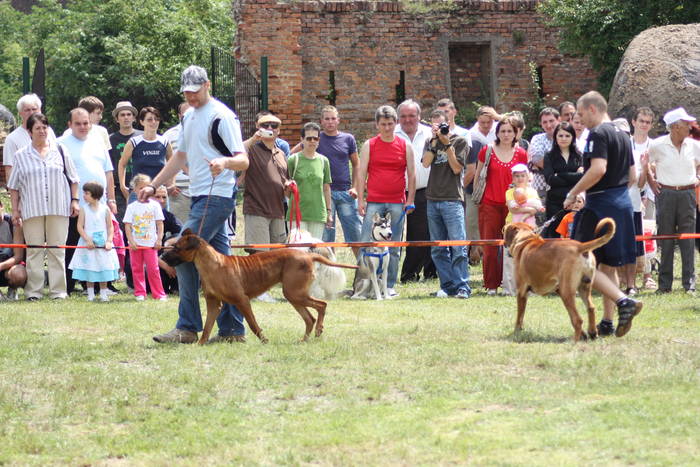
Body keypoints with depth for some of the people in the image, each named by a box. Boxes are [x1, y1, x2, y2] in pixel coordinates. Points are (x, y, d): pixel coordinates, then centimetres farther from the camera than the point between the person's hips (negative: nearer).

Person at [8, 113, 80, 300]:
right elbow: (14, 186, 10)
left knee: (57, 250, 0)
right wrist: (15, 210, 5)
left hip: (58, 208, 0)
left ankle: (58, 290, 4)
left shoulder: (60, 150, 9)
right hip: (32, 210, 0)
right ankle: (33, 290, 1)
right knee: (34, 250, -2)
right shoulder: (21, 156, 8)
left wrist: (74, 200, 6)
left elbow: (73, 178, 13)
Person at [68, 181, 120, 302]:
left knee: (104, 270, 2)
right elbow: (80, 226, -3)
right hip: (88, 244, 0)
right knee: (89, 270, 1)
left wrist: (109, 241, -9)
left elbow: (110, 227, 3)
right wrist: (88, 240, -14)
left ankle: (103, 294, 10)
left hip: (103, 244, 0)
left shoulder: (105, 209, 1)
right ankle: (90, 294, 8)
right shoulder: (84, 209, 0)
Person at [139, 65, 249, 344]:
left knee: (184, 256, -15)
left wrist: (225, 162, -37)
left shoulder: (222, 116, -10)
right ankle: (232, 329, 11)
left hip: (216, 197, -9)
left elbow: (243, 160, -15)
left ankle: (188, 328, -13)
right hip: (199, 196, 9)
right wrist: (154, 185, 22)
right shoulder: (189, 118, 17)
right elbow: (181, 157, 27)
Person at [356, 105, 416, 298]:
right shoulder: (369, 146, 6)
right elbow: (361, 173, 5)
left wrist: (410, 200, 1)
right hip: (374, 202, -1)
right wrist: (360, 200, -3)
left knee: (394, 248, 4)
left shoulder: (405, 146, 7)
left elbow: (411, 174, 9)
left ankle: (390, 285, 10)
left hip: (397, 204, 1)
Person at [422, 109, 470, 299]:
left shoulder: (459, 141, 4)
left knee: (458, 247, -11)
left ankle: (462, 287, -11)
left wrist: (447, 144, -9)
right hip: (433, 199, 5)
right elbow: (426, 162, -2)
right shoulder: (430, 143, 15)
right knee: (438, 249, 5)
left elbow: (456, 168, -5)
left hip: (452, 199, -5)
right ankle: (447, 285, 10)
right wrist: (435, 140, -7)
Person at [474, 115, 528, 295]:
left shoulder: (521, 154, 6)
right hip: (490, 204, -1)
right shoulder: (487, 151, 2)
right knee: (490, 247, -1)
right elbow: (478, 176, 10)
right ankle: (491, 285, 4)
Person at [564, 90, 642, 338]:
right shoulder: (623, 135, 16)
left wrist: (573, 193, -17)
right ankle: (607, 322, 14)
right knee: (608, 265, 14)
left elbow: (598, 169, -25)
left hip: (600, 205, -9)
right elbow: (632, 175, 19)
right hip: (622, 202, 9)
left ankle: (624, 301, -23)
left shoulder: (598, 134, -13)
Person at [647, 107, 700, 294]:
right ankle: (664, 284, 7)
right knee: (665, 239, 1)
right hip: (666, 193, -2)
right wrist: (652, 180, 3)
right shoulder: (657, 145, -3)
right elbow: (647, 163, 13)